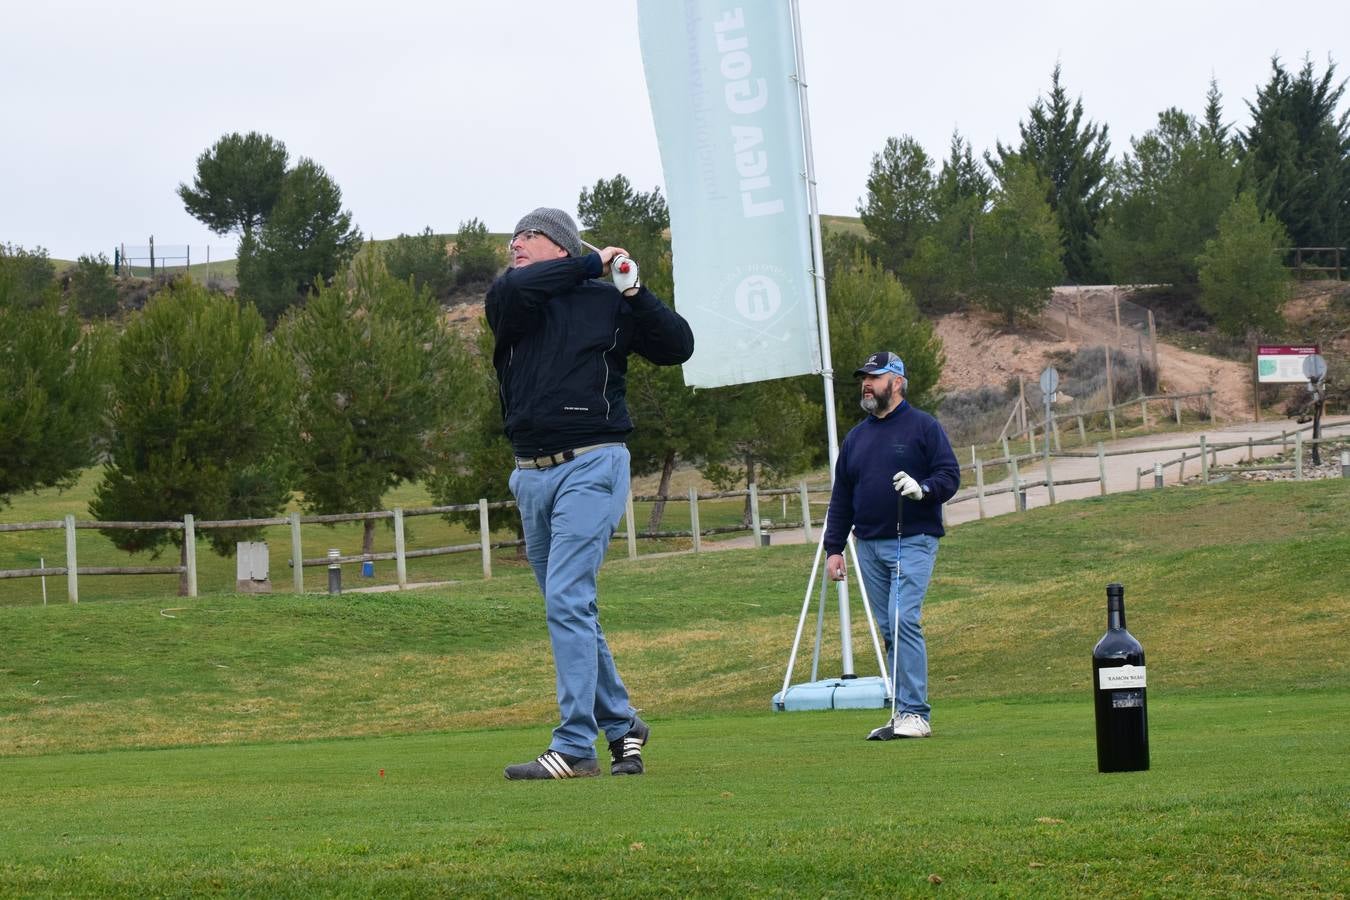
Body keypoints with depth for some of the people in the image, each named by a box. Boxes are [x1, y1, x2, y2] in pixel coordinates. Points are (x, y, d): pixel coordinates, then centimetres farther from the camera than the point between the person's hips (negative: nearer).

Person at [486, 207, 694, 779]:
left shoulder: (608, 302, 3)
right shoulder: (510, 300, 10)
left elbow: (678, 346, -2)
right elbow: (511, 289, -14)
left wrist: (634, 292, -13)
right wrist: (592, 264, -8)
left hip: (591, 467, -5)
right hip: (531, 474, 5)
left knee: (567, 601, -16)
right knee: (571, 610, 12)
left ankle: (575, 746, -18)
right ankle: (621, 724, 26)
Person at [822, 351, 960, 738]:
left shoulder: (923, 427, 2)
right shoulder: (856, 437, 18)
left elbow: (950, 474, -2)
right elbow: (841, 498, 21)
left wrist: (923, 488, -22)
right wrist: (833, 547, 15)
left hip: (913, 543, -6)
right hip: (869, 546, 6)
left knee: (904, 620, -17)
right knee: (889, 630, 4)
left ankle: (915, 712, -17)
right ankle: (903, 713, 7)